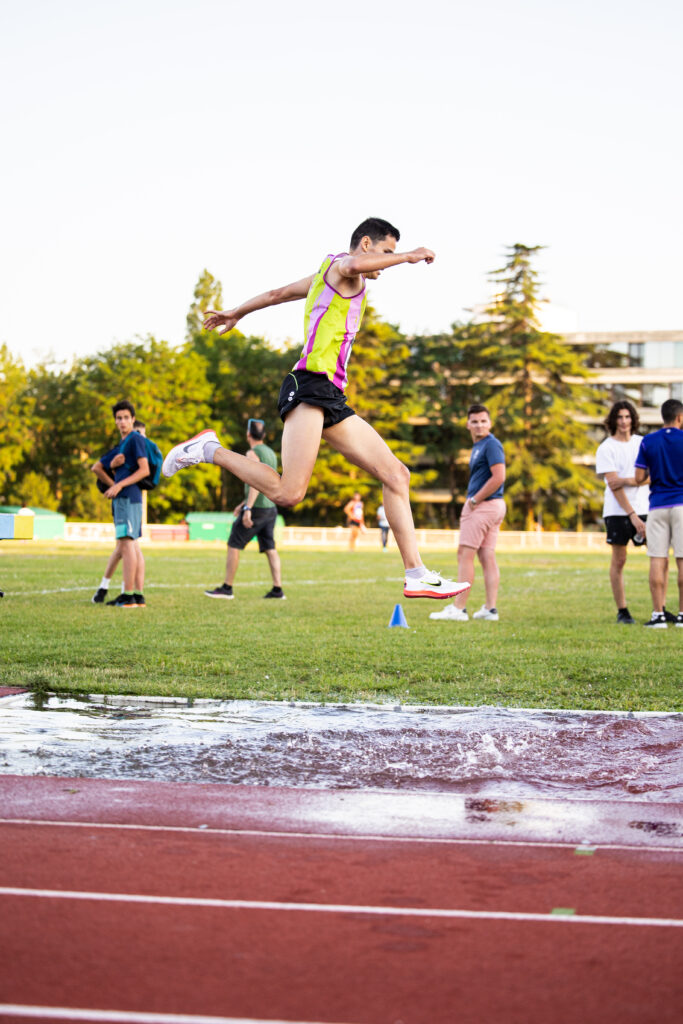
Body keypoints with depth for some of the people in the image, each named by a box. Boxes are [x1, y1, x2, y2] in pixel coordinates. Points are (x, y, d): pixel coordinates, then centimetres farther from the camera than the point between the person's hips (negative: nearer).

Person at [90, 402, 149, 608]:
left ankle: (128, 596, -17)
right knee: (133, 546, 6)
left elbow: (144, 469, -15)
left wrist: (120, 485, -18)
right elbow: (97, 468, 31)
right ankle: (138, 596, 6)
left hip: (128, 497, -10)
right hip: (121, 498, 10)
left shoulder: (136, 439, -5)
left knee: (126, 543, -13)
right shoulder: (121, 444, 24)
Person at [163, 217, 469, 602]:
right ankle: (210, 450, -3)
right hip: (311, 386, -11)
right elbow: (354, 265, -25)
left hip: (331, 399, 11)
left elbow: (279, 292, 41)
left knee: (396, 474, 3)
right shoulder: (340, 264, 1)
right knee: (288, 493, -23)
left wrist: (236, 313, 55)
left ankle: (417, 576, 0)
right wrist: (407, 256, -14)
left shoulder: (325, 276, 29)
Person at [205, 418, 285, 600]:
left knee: (233, 545, 0)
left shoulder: (252, 454, -13)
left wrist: (248, 508, -32)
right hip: (270, 508, 8)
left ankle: (227, 588, 2)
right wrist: (244, 503, 29)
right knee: (270, 549, 6)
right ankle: (277, 589, -1)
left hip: (256, 509, -8)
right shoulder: (271, 453, 15)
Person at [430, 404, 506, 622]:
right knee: (487, 556, 7)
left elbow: (498, 477, -21)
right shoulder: (477, 446, 19)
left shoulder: (491, 444, -12)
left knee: (465, 553, -9)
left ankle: (459, 608, -9)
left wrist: (474, 501, -16)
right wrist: (471, 503, 13)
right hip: (490, 507, 10)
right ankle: (490, 608, 7)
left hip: (484, 506, -10)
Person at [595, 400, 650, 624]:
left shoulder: (643, 443, 10)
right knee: (619, 560, 0)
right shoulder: (606, 448, -2)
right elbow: (613, 485, -8)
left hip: (645, 508, 3)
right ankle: (622, 611, 9)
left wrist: (626, 481, -14)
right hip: (618, 511, -3)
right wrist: (632, 515, -15)